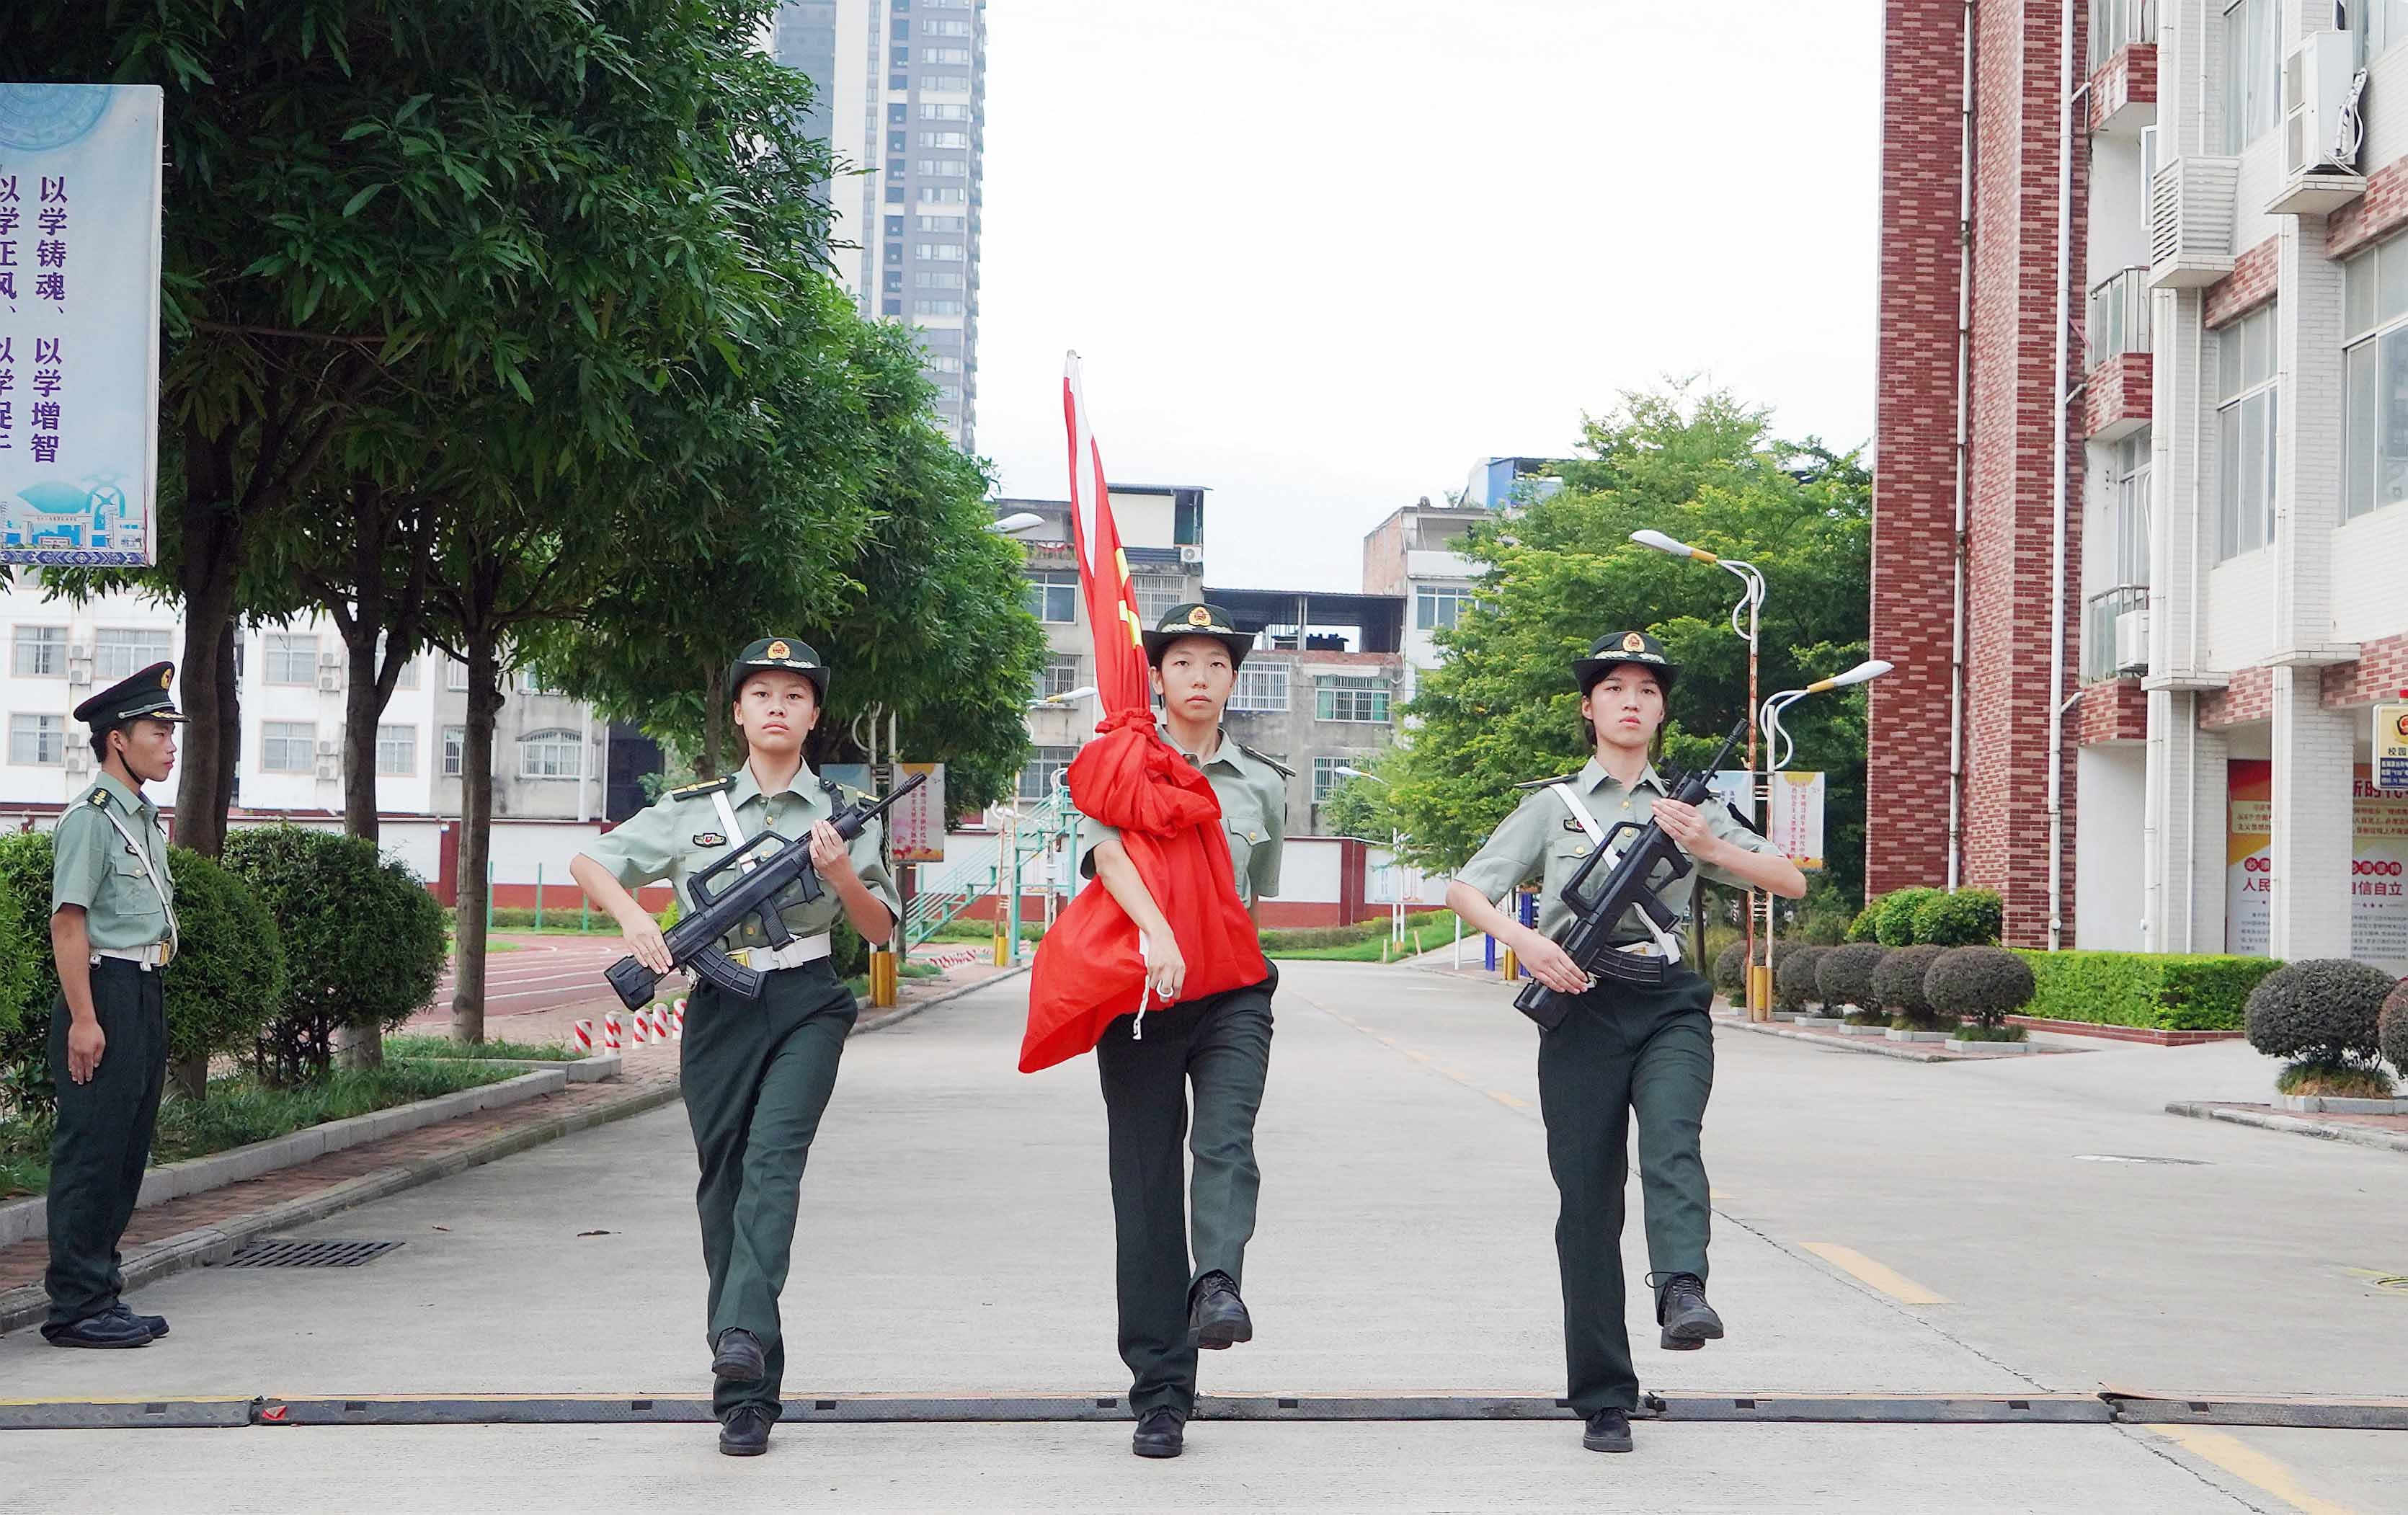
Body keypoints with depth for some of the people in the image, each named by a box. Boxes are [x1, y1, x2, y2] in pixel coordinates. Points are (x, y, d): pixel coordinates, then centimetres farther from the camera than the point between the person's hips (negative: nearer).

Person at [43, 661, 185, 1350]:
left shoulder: (145, 819, 17)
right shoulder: (91, 818, -12)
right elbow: (68, 922, -16)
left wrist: (148, 1008, 20)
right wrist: (83, 1019, -20)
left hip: (145, 995, 10)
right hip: (104, 993, -9)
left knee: (128, 1153, 12)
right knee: (90, 1154, -6)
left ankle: (102, 1294, 20)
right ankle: (76, 1307, -1)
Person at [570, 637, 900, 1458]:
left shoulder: (845, 814, 8)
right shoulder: (693, 808, 8)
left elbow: (879, 929, 8)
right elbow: (589, 862, 11)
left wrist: (841, 874, -11)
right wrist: (635, 919, -7)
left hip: (807, 1005, -1)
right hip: (720, 1010, 1)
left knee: (774, 1156, -24)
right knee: (724, 1187, 1)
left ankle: (744, 1335, -39)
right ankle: (748, 1394, 6)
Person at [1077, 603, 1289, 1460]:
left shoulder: (1263, 784, 15)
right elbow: (1107, 851, -14)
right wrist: (1159, 934, -29)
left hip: (1232, 992, 2)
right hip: (1137, 994, -2)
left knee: (1226, 1140, -26)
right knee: (1146, 1189, -1)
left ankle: (1218, 1288, -45)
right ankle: (1160, 1396, 3)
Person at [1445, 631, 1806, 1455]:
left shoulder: (1689, 805, 15)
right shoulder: (1552, 804, 14)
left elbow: (1791, 882, 9)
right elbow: (1465, 889, 7)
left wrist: (1708, 847, -8)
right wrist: (1522, 940, -12)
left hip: (1669, 1002, 0)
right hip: (1580, 1008, 0)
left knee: (1671, 1140, -29)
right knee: (1588, 1202, -2)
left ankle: (1682, 1292, -49)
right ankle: (1604, 1400, 4)